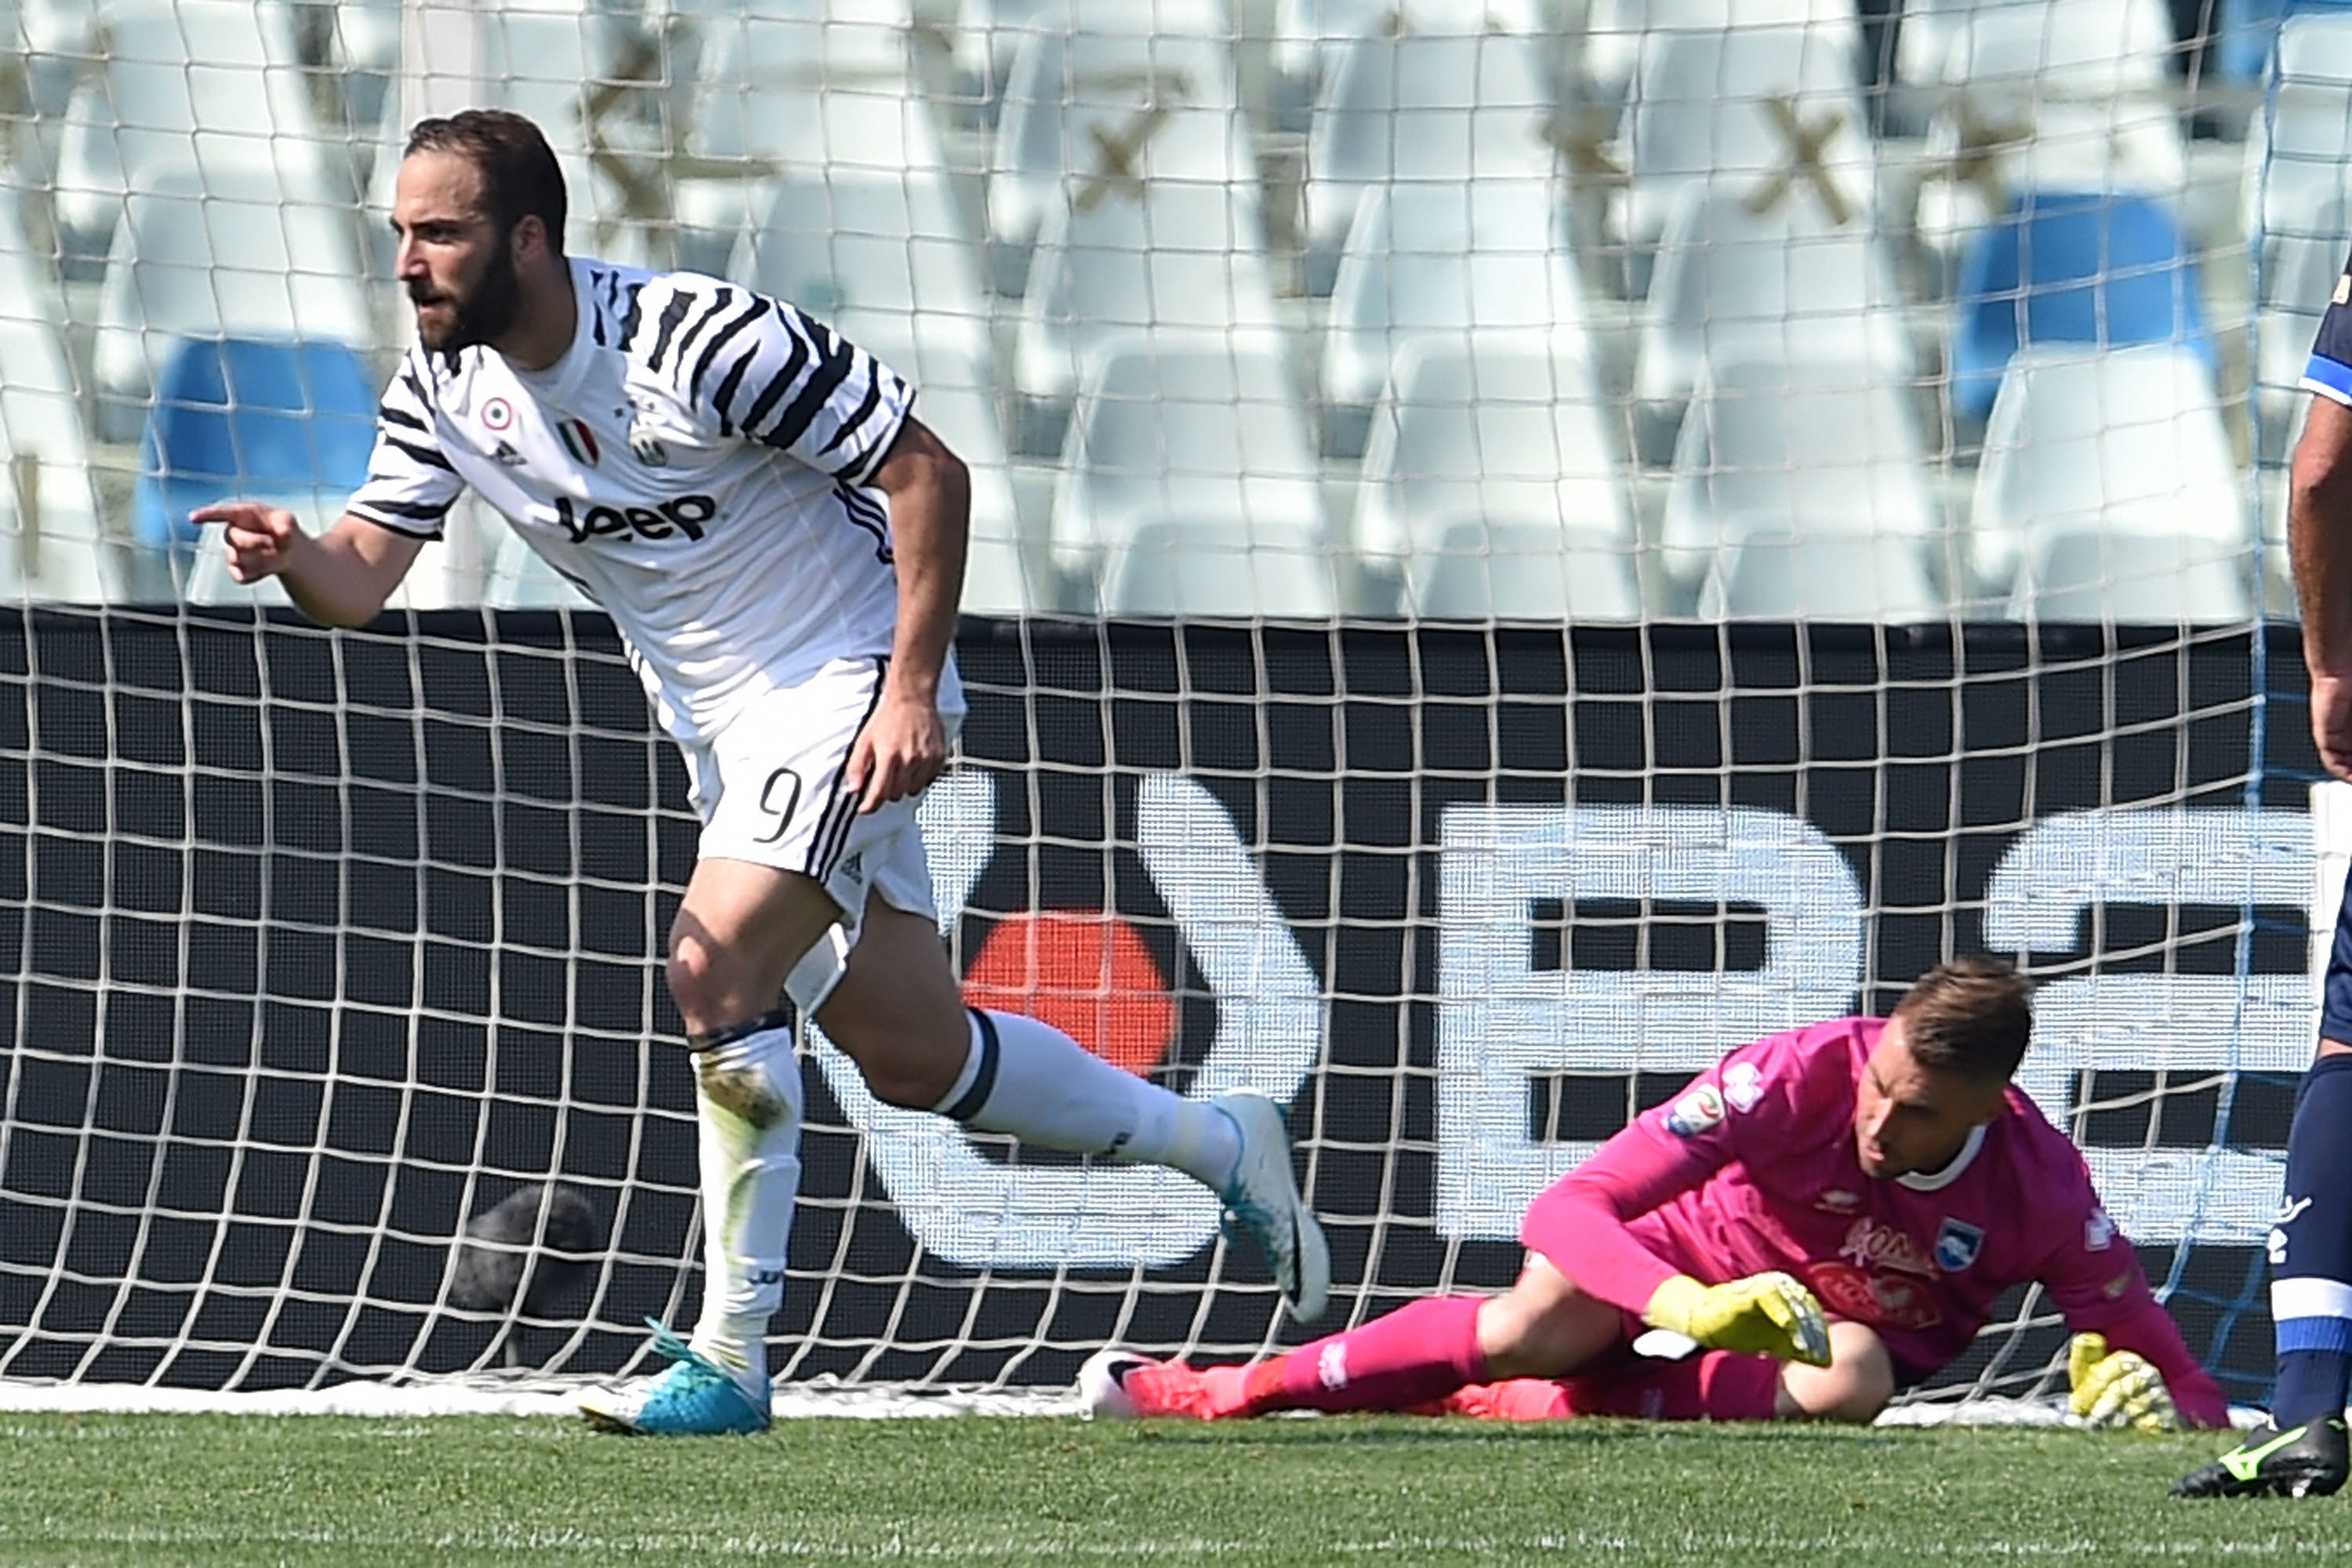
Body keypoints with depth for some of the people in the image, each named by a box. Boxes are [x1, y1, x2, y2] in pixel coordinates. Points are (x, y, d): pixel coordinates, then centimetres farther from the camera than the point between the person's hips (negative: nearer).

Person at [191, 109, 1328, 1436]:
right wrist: (290, 554, -31)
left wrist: (913, 689, -24)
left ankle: (730, 1361, -18)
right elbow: (361, 580, -7)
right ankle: (1223, 1144, 35)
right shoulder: (446, 391, -4)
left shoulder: (700, 341, -24)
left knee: (717, 968, -25)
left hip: (847, 691, -8)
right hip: (725, 728, 8)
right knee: (910, 1054, 13)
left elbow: (927, 471, -19)